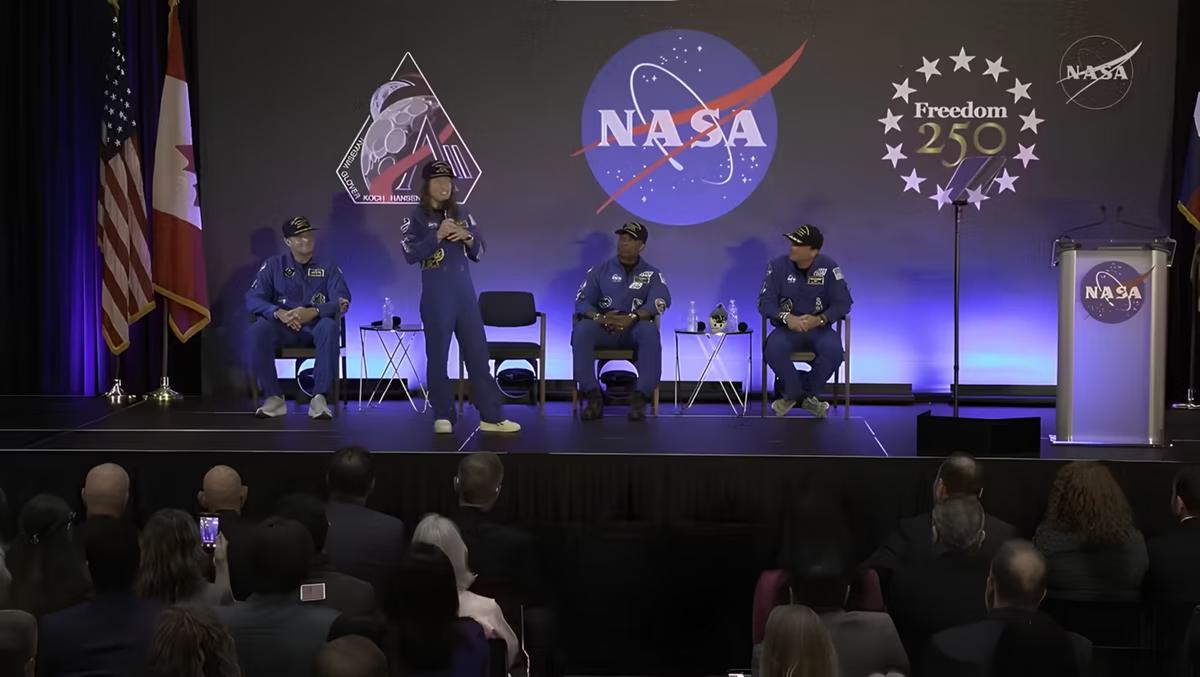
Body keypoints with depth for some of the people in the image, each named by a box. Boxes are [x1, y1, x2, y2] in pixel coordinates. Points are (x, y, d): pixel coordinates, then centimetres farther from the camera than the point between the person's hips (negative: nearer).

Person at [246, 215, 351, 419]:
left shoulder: (328, 267, 7)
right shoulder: (273, 266, 8)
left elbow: (342, 301, -7)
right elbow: (252, 299, -3)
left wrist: (314, 312, -26)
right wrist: (279, 313, -24)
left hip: (315, 326, -1)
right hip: (283, 327, 1)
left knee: (329, 327, -37)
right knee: (258, 330, -33)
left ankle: (320, 398, -35)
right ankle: (274, 397, -24)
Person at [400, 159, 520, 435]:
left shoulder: (462, 213, 11)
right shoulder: (417, 217, -1)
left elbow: (479, 251, 12)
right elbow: (410, 254, -12)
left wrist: (468, 237, -8)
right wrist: (438, 236, -18)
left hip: (465, 291, 4)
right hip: (436, 295, -4)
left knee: (478, 353, 3)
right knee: (438, 356, 1)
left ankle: (491, 416, 5)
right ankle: (443, 416, 10)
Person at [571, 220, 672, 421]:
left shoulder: (652, 274, 10)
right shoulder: (600, 271, 13)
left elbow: (660, 300, -11)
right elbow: (582, 301, 1)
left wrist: (632, 318, -31)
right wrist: (600, 318, -24)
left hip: (634, 328, -1)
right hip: (602, 328, 1)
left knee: (649, 330, -36)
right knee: (582, 329, -32)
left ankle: (640, 396, -32)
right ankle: (593, 395, -28)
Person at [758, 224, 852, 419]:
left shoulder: (829, 267, -4)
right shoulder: (778, 266, -3)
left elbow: (843, 303, -6)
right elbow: (765, 302, -8)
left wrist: (819, 319, -25)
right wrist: (787, 318, -28)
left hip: (819, 328, 0)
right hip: (787, 328, 0)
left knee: (833, 350, -33)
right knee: (773, 350, -33)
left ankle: (807, 393, -5)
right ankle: (797, 393, -6)